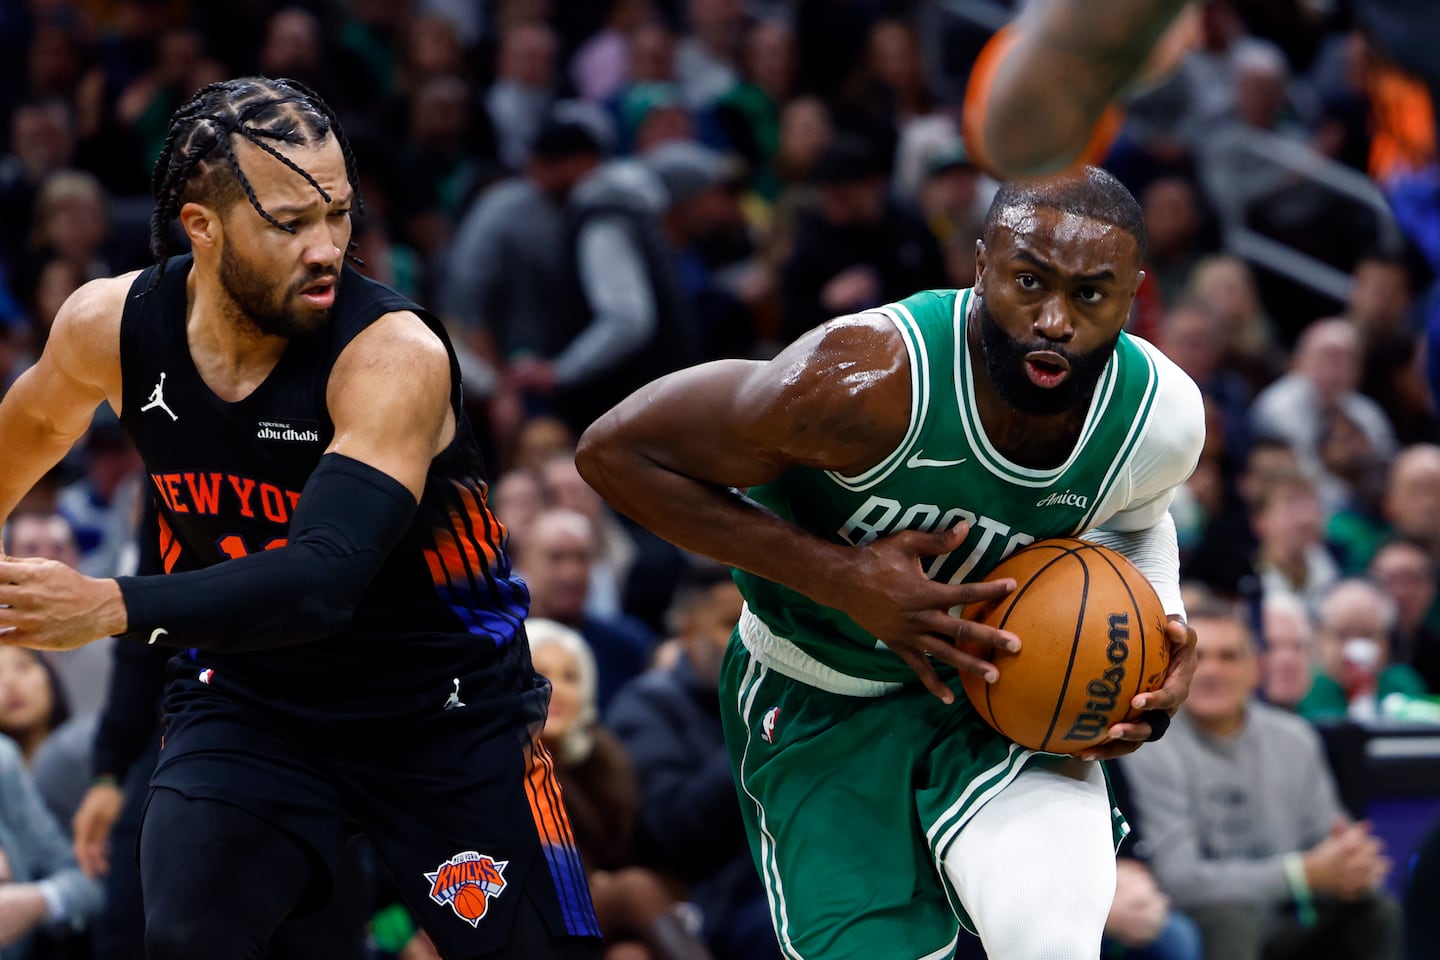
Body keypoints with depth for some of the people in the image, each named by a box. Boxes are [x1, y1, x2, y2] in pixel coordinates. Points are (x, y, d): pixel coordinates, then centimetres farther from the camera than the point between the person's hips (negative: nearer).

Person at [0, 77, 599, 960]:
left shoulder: (395, 356, -28)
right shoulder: (110, 325, -13)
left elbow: (325, 579, -40)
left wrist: (116, 609, -52)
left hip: (450, 712, -2)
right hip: (245, 699, 3)